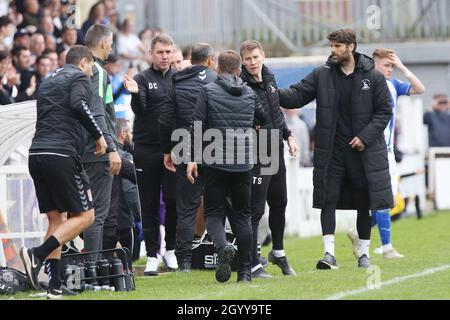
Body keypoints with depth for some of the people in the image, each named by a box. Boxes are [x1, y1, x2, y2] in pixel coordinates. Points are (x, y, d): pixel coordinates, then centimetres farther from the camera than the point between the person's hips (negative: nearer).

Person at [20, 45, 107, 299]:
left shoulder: (48, 82, 27)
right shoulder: (80, 78, 3)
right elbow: (78, 104, -16)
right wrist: (99, 135, -10)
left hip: (37, 154, 8)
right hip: (62, 155, -8)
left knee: (56, 219, 12)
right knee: (85, 216, -1)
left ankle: (55, 286, 4)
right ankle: (37, 255, -18)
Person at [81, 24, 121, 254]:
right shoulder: (97, 71, -12)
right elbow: (97, 114, -21)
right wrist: (111, 149, -23)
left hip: (84, 151, 9)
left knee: (95, 211, 14)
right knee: (98, 212, -9)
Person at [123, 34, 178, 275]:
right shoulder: (142, 79, 0)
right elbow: (140, 111, -13)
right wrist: (135, 94, -31)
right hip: (146, 149, -2)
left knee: (173, 200, -4)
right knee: (149, 204, 2)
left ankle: (171, 250, 11)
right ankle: (152, 255, 6)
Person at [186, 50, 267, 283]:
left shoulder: (208, 91, -1)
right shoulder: (249, 93, 9)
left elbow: (197, 125, -6)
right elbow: (265, 119, 22)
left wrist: (193, 158, -5)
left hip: (215, 161, -3)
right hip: (244, 163, 3)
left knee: (213, 213, 5)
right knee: (242, 214, 11)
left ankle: (223, 247, -25)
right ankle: (245, 270, 6)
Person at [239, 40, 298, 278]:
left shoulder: (269, 78, 9)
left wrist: (288, 135, 19)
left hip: (276, 150, 8)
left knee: (279, 203, 20)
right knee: (255, 209, -7)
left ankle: (278, 252, 38)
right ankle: (253, 265, -2)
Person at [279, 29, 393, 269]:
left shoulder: (373, 77, -2)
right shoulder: (322, 75, 2)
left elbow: (384, 111, 1)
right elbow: (297, 95, -2)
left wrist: (365, 136, -9)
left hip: (363, 150, -1)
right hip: (331, 150, 1)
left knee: (364, 204, 7)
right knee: (328, 200, -7)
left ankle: (364, 252, 18)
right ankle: (329, 252, -9)